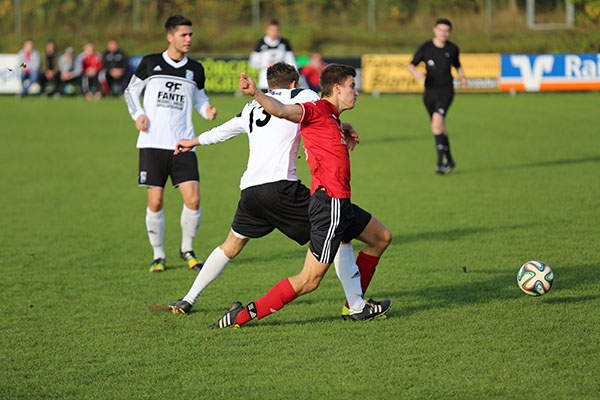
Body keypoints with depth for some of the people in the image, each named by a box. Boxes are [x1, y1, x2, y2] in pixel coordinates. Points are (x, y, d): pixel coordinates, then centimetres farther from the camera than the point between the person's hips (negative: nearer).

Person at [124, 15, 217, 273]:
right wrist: (138, 114, -3)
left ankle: (187, 249, 13)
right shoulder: (150, 63, 4)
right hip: (153, 144, -1)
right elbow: (131, 90, 14)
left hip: (183, 145, 2)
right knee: (155, 203, -4)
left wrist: (208, 111, 0)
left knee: (193, 200, -10)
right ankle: (158, 255, 14)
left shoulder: (195, 69, 10)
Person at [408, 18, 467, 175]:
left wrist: (462, 77, 0)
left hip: (446, 90, -2)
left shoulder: (452, 48, 1)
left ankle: (440, 162, -24)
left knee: (437, 119, -25)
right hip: (430, 91, 2)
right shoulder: (425, 48, -3)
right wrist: (415, 72, -22)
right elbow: (411, 65, 1)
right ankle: (449, 160, 33)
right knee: (440, 127, 12)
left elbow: (457, 65, 19)